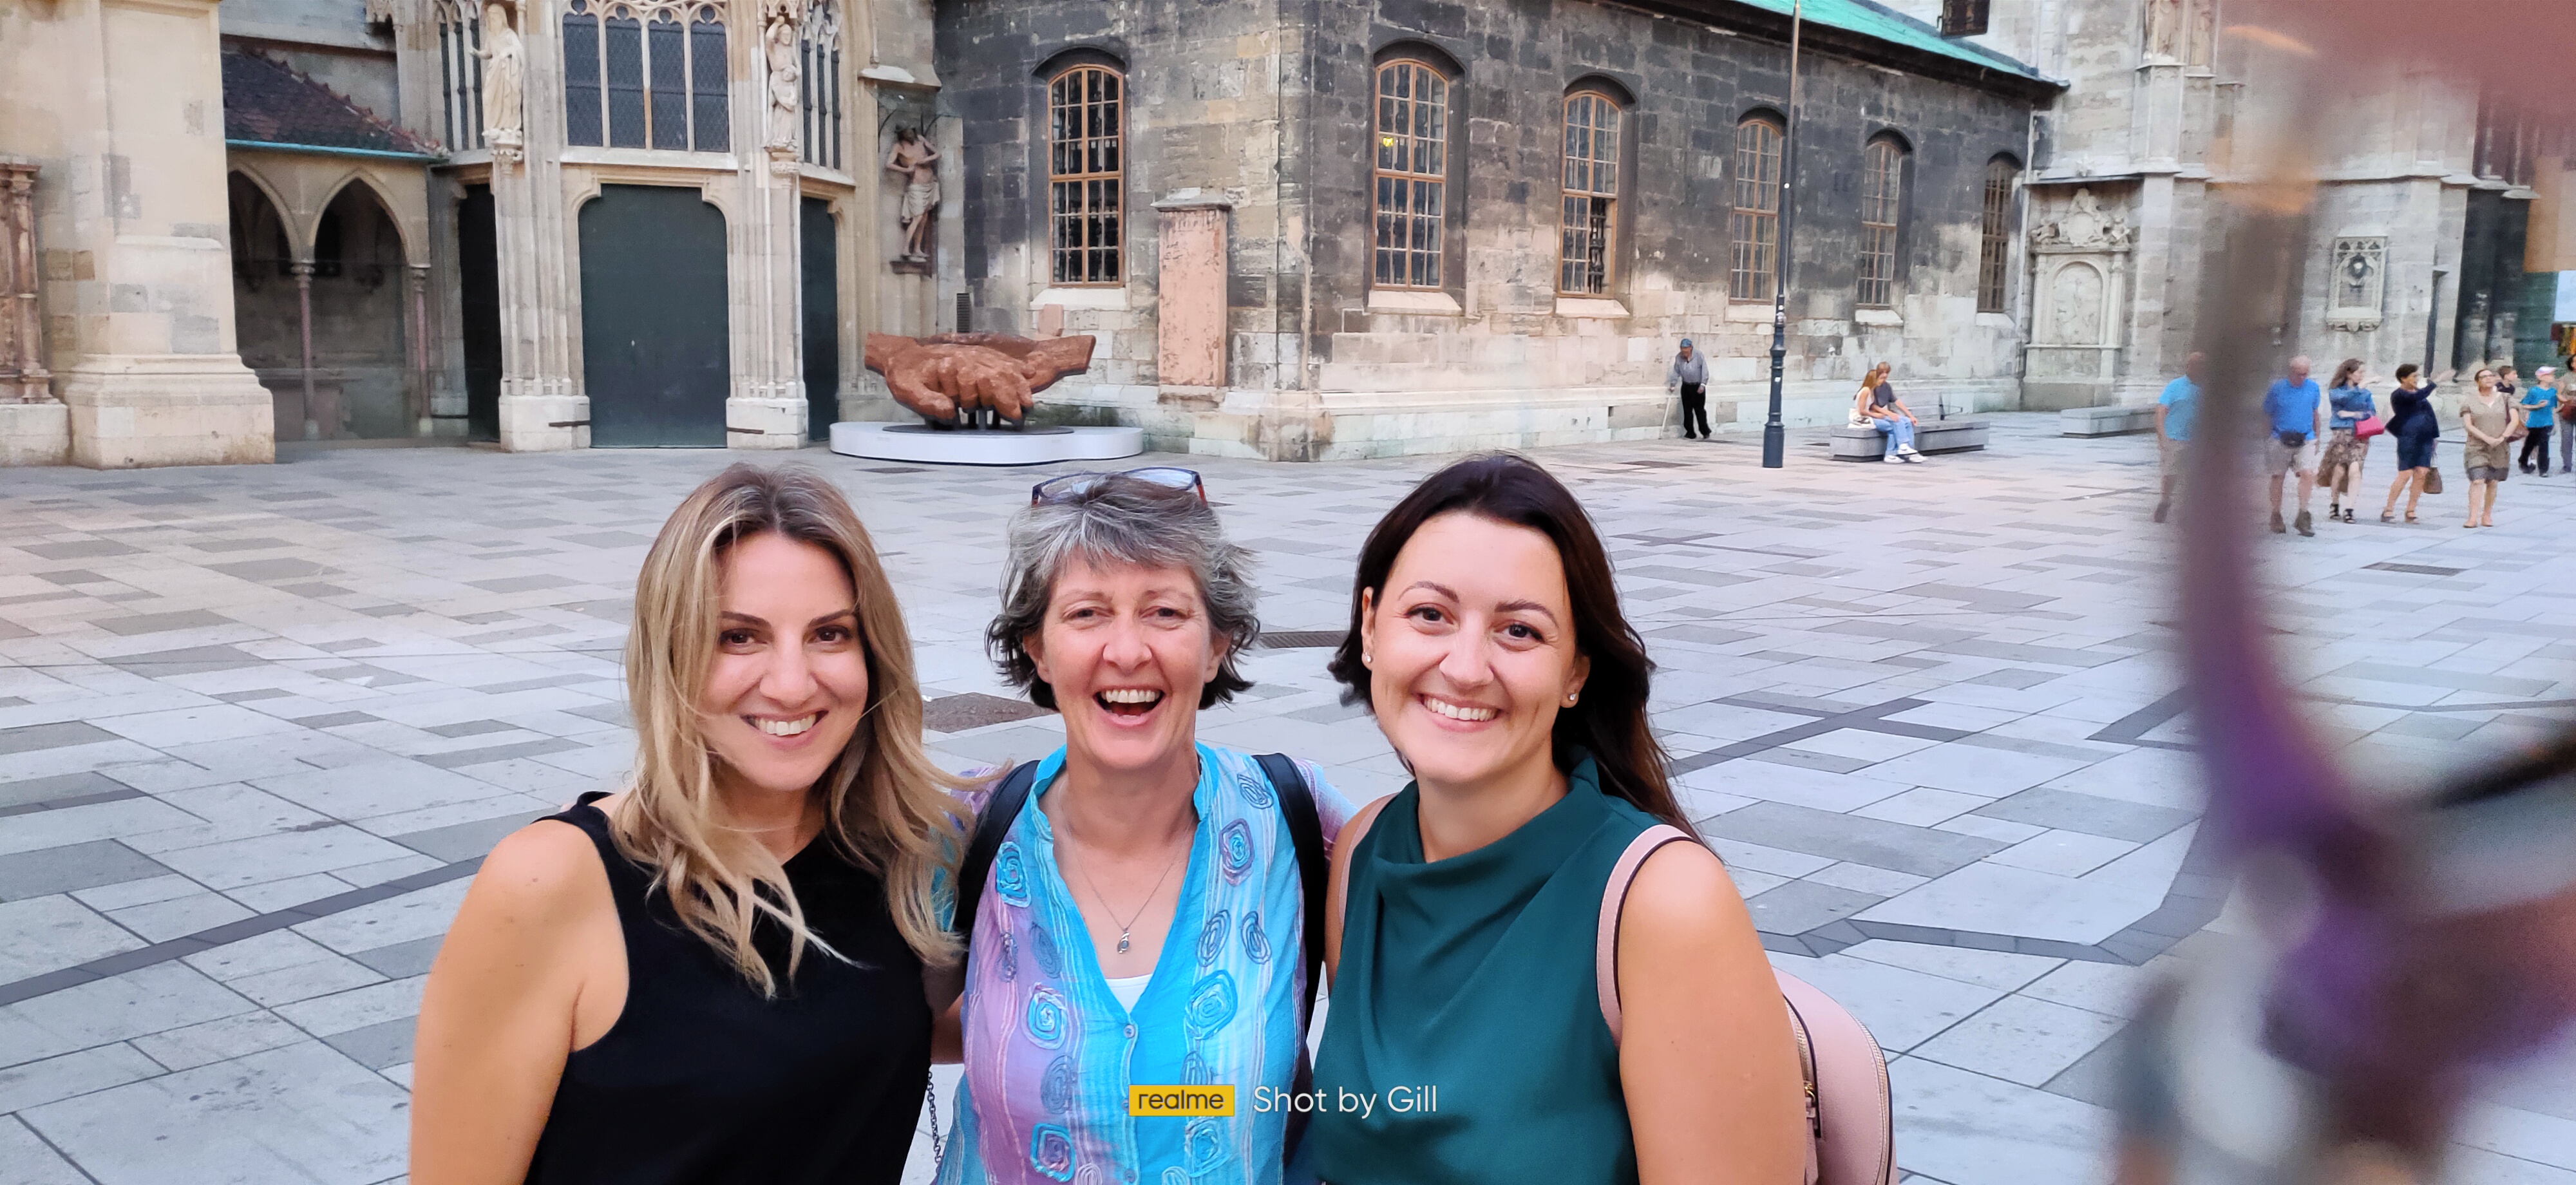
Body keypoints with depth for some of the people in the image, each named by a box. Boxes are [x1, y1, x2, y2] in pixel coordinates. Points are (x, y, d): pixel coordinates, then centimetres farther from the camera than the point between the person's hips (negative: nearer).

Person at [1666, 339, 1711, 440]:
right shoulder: (1678, 358, -1)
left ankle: (1705, 432, 8)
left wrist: (1703, 385, -15)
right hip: (1686, 386, 4)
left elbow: (1705, 370, -11)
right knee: (1687, 410, 3)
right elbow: (1676, 372, 8)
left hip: (1698, 387, -4)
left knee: (1699, 409, -4)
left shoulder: (1698, 356, -13)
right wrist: (1673, 385, 2)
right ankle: (1689, 432, 10)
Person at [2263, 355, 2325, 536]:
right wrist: (2266, 440, 5)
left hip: (2305, 441, 1)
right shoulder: (2277, 388, -3)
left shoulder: (2313, 387, 5)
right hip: (2280, 440, -1)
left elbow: (2316, 414, 18)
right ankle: (2276, 516, 19)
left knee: (2308, 474, -14)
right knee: (2278, 477, 6)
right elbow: (2266, 415, 5)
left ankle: (2303, 516, -6)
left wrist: (2317, 438, 20)